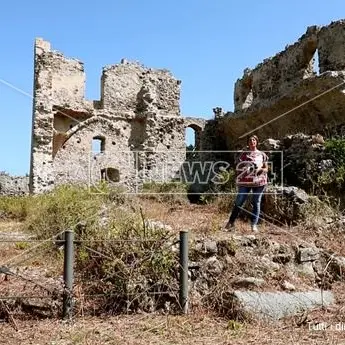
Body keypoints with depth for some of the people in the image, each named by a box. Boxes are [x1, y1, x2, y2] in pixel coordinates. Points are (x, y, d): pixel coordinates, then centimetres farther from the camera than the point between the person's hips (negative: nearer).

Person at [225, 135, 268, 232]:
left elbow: (266, 169, 11)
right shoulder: (244, 154, 11)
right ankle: (231, 222, 6)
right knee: (238, 202, -3)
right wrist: (243, 170, -10)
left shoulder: (262, 154, 13)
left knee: (256, 203, 2)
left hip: (259, 181, 1)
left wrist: (260, 169, -10)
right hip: (245, 181, -1)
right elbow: (238, 167, 10)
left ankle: (254, 225, 6)